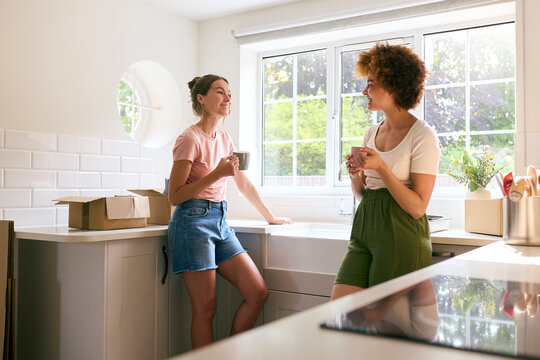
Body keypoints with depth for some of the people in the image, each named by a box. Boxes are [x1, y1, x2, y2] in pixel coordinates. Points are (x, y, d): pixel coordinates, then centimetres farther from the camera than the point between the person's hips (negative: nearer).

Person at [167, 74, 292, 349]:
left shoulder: (224, 139, 14)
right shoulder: (190, 139, -9)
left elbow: (245, 184, 22)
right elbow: (174, 196, -12)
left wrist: (271, 218, 25)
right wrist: (217, 174, -19)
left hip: (219, 222, 8)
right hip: (193, 222, -7)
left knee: (258, 293, 1)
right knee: (205, 310, -3)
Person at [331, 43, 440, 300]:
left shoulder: (422, 137, -9)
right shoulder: (372, 133, 13)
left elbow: (417, 207, -14)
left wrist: (381, 167, -19)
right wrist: (356, 176, -2)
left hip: (401, 234, -6)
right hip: (364, 228, 6)